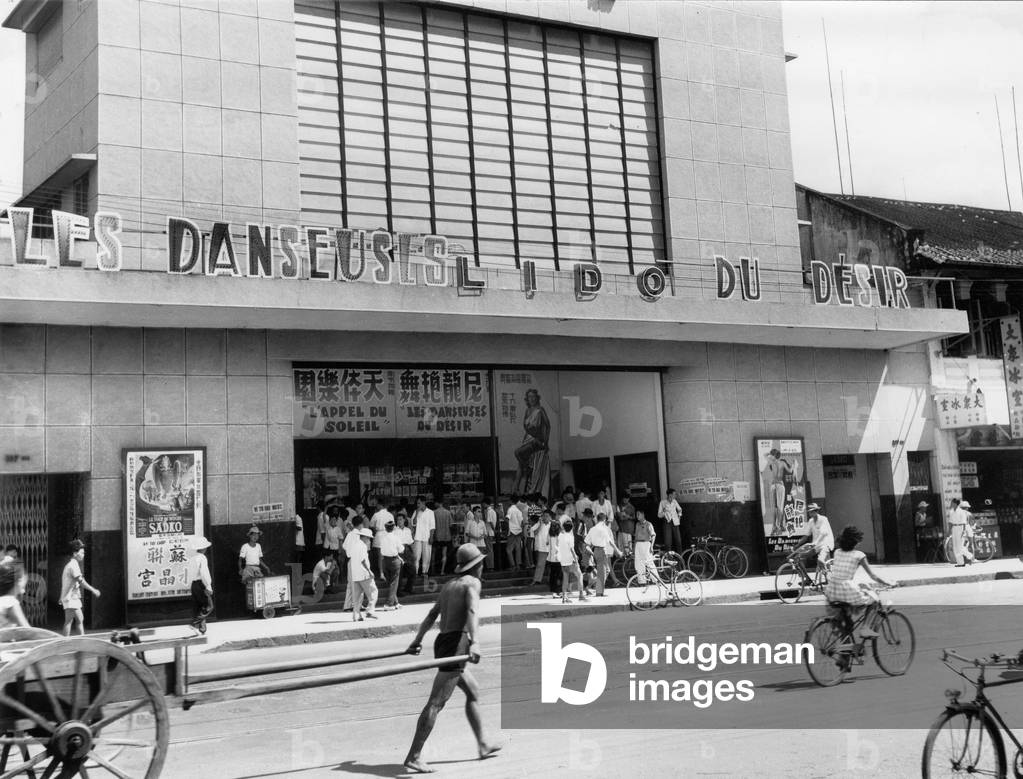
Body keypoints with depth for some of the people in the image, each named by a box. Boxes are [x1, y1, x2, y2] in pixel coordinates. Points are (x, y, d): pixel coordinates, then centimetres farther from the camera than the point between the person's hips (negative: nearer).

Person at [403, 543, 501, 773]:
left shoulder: (449, 585, 21)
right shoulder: (472, 583, -5)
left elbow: (432, 614, 25)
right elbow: (472, 612, -21)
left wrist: (418, 640, 30)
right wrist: (474, 642, -34)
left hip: (442, 642, 10)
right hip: (456, 643, -10)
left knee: (473, 691, 22)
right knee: (436, 703, -11)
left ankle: (483, 745, 30)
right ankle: (414, 756, -14)